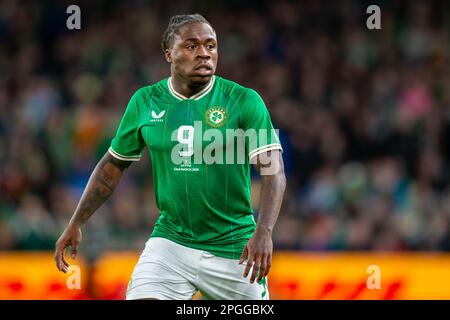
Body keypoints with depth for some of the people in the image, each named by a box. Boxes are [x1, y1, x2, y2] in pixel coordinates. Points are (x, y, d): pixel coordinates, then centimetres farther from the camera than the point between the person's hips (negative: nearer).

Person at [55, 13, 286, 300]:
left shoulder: (244, 101, -8)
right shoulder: (145, 102, 2)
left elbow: (273, 171, -15)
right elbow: (113, 165, 14)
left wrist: (264, 232, -30)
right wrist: (76, 224, 11)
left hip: (232, 248, -1)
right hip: (170, 242, 2)